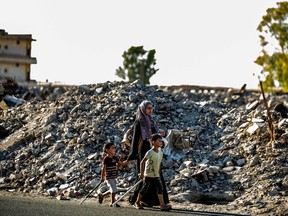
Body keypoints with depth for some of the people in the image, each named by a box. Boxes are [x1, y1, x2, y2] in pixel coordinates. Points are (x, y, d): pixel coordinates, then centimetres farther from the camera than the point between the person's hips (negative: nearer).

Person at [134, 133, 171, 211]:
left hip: (156, 175, 6)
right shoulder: (150, 153, -17)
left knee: (160, 188, -9)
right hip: (148, 175, -6)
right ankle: (137, 202, 24)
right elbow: (142, 162, -14)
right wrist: (141, 173, -15)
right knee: (145, 189, 4)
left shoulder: (160, 153, 3)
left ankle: (162, 205, -17)